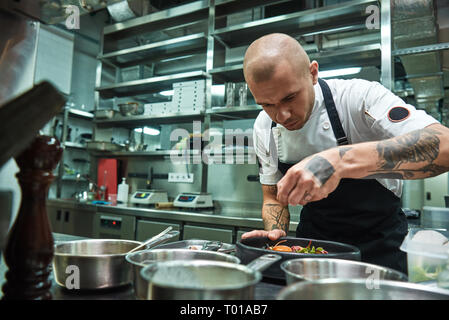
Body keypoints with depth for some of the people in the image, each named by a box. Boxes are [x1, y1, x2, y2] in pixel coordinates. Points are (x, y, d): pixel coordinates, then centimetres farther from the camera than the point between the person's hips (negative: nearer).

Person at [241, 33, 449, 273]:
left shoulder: (358, 97, -21)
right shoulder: (263, 128, -8)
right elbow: (273, 198, 1)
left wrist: (342, 161, -46)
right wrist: (276, 234, -18)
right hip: (313, 238, 3)